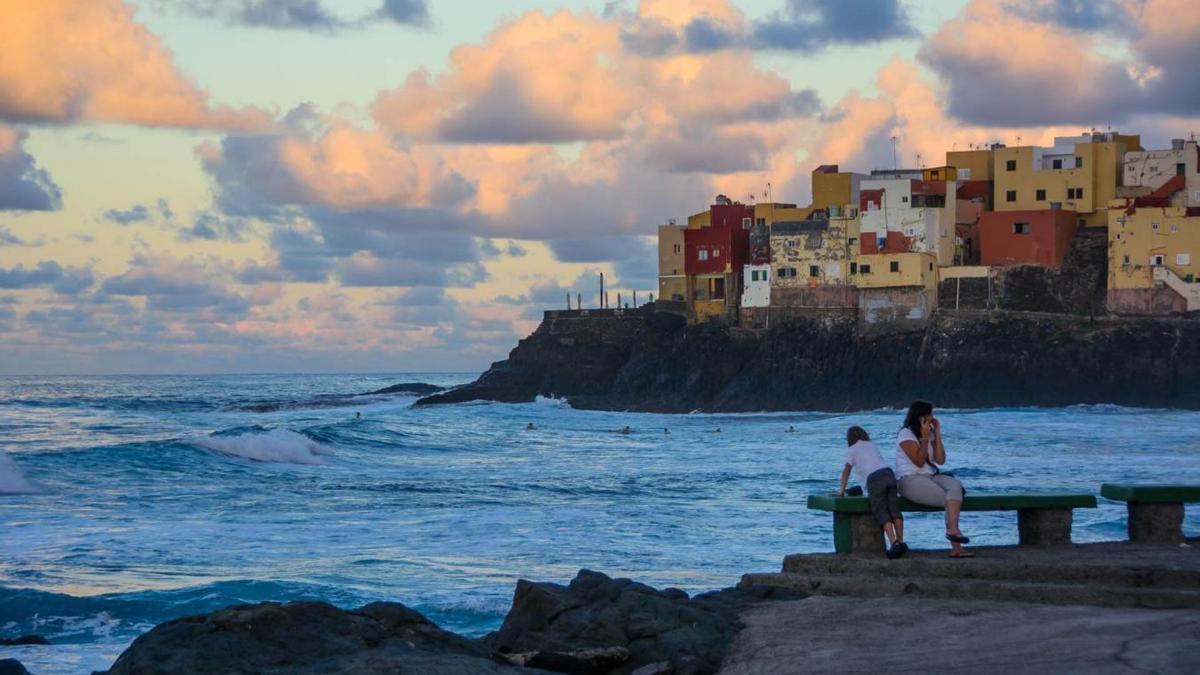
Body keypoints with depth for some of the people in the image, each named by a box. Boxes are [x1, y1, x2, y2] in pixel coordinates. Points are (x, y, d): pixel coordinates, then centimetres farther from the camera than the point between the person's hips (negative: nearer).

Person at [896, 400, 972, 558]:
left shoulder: (929, 433, 17)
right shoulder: (906, 434, -4)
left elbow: (941, 460, 6)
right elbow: (919, 462, -13)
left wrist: (937, 434, 3)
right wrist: (925, 438, -13)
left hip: (931, 477, 6)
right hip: (911, 480, -6)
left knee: (955, 485, -27)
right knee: (951, 500, -26)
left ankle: (953, 530, -40)